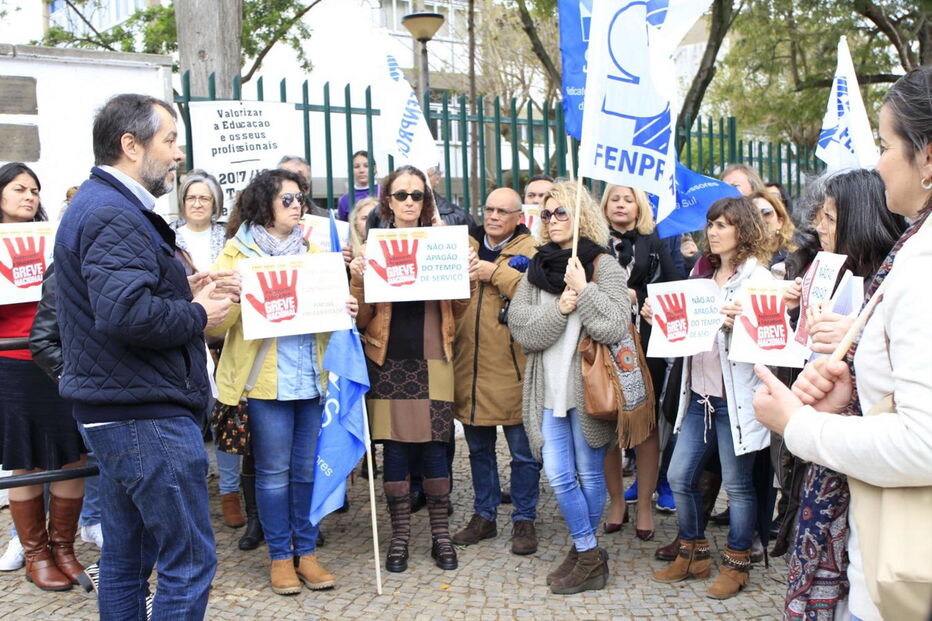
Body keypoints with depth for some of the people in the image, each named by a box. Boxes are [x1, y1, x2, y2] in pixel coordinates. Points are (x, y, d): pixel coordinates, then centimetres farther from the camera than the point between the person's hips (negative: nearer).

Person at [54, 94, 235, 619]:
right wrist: (197, 315, -16)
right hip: (146, 416, -11)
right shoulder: (116, 217, -18)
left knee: (126, 558, 19)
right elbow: (126, 314, -32)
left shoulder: (99, 205, 15)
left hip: (115, 413, 11)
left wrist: (186, 293, 7)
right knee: (190, 560, -2)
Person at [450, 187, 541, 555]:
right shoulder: (465, 246, 11)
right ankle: (484, 515, 30)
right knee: (479, 449, 16)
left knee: (523, 452, 6)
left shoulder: (531, 250, -3)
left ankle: (524, 520, 21)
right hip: (471, 364, 5)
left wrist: (498, 273, -16)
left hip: (512, 367, -4)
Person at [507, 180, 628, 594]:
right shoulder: (536, 269, 10)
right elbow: (521, 329, -1)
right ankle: (589, 556, 19)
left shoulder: (604, 266, -2)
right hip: (550, 389, 4)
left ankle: (584, 551, 24)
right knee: (559, 476, 4)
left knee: (589, 474, 7)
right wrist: (559, 310, -14)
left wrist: (584, 289, -15)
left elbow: (615, 328, -13)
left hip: (588, 387, -4)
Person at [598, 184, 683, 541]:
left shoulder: (653, 243, 8)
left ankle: (645, 504, 14)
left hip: (645, 343, 0)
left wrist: (635, 295, -11)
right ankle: (616, 500, 19)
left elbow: (674, 288, 2)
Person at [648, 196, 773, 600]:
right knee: (680, 477, 10)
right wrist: (660, 318, 0)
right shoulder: (702, 273, 13)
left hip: (735, 397, -7)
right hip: (699, 393, 7)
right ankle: (694, 555, 28)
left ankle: (737, 564, 23)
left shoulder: (757, 277, -8)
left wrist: (739, 323, -31)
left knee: (737, 483, 6)